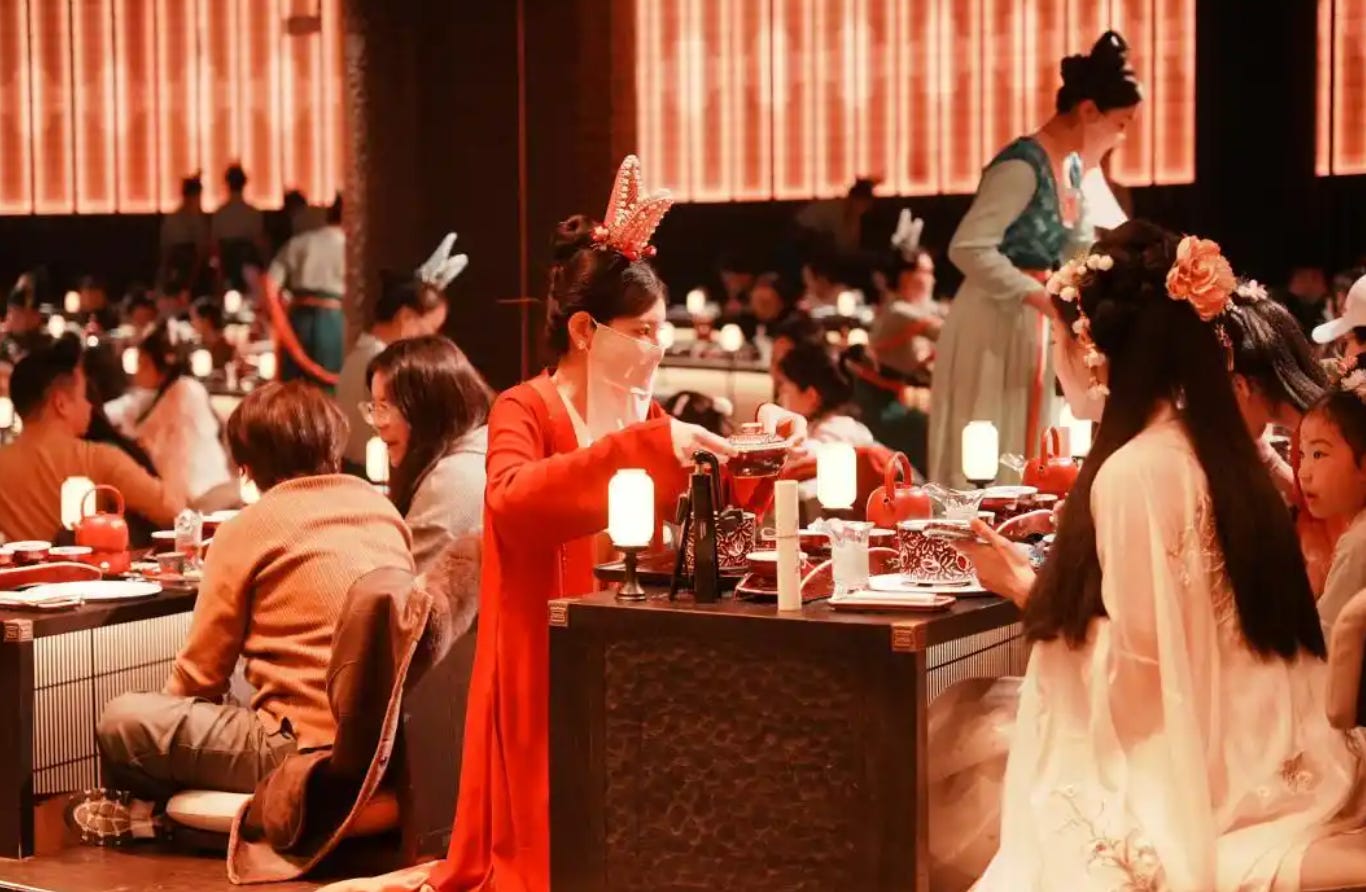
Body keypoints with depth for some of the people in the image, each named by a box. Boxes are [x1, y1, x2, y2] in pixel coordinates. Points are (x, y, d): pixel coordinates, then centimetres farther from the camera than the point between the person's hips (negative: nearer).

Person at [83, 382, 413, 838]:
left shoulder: (249, 528, -4)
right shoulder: (384, 509, 11)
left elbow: (199, 674, 2)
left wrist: (169, 709, 24)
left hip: (308, 749, -7)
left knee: (122, 721, 6)